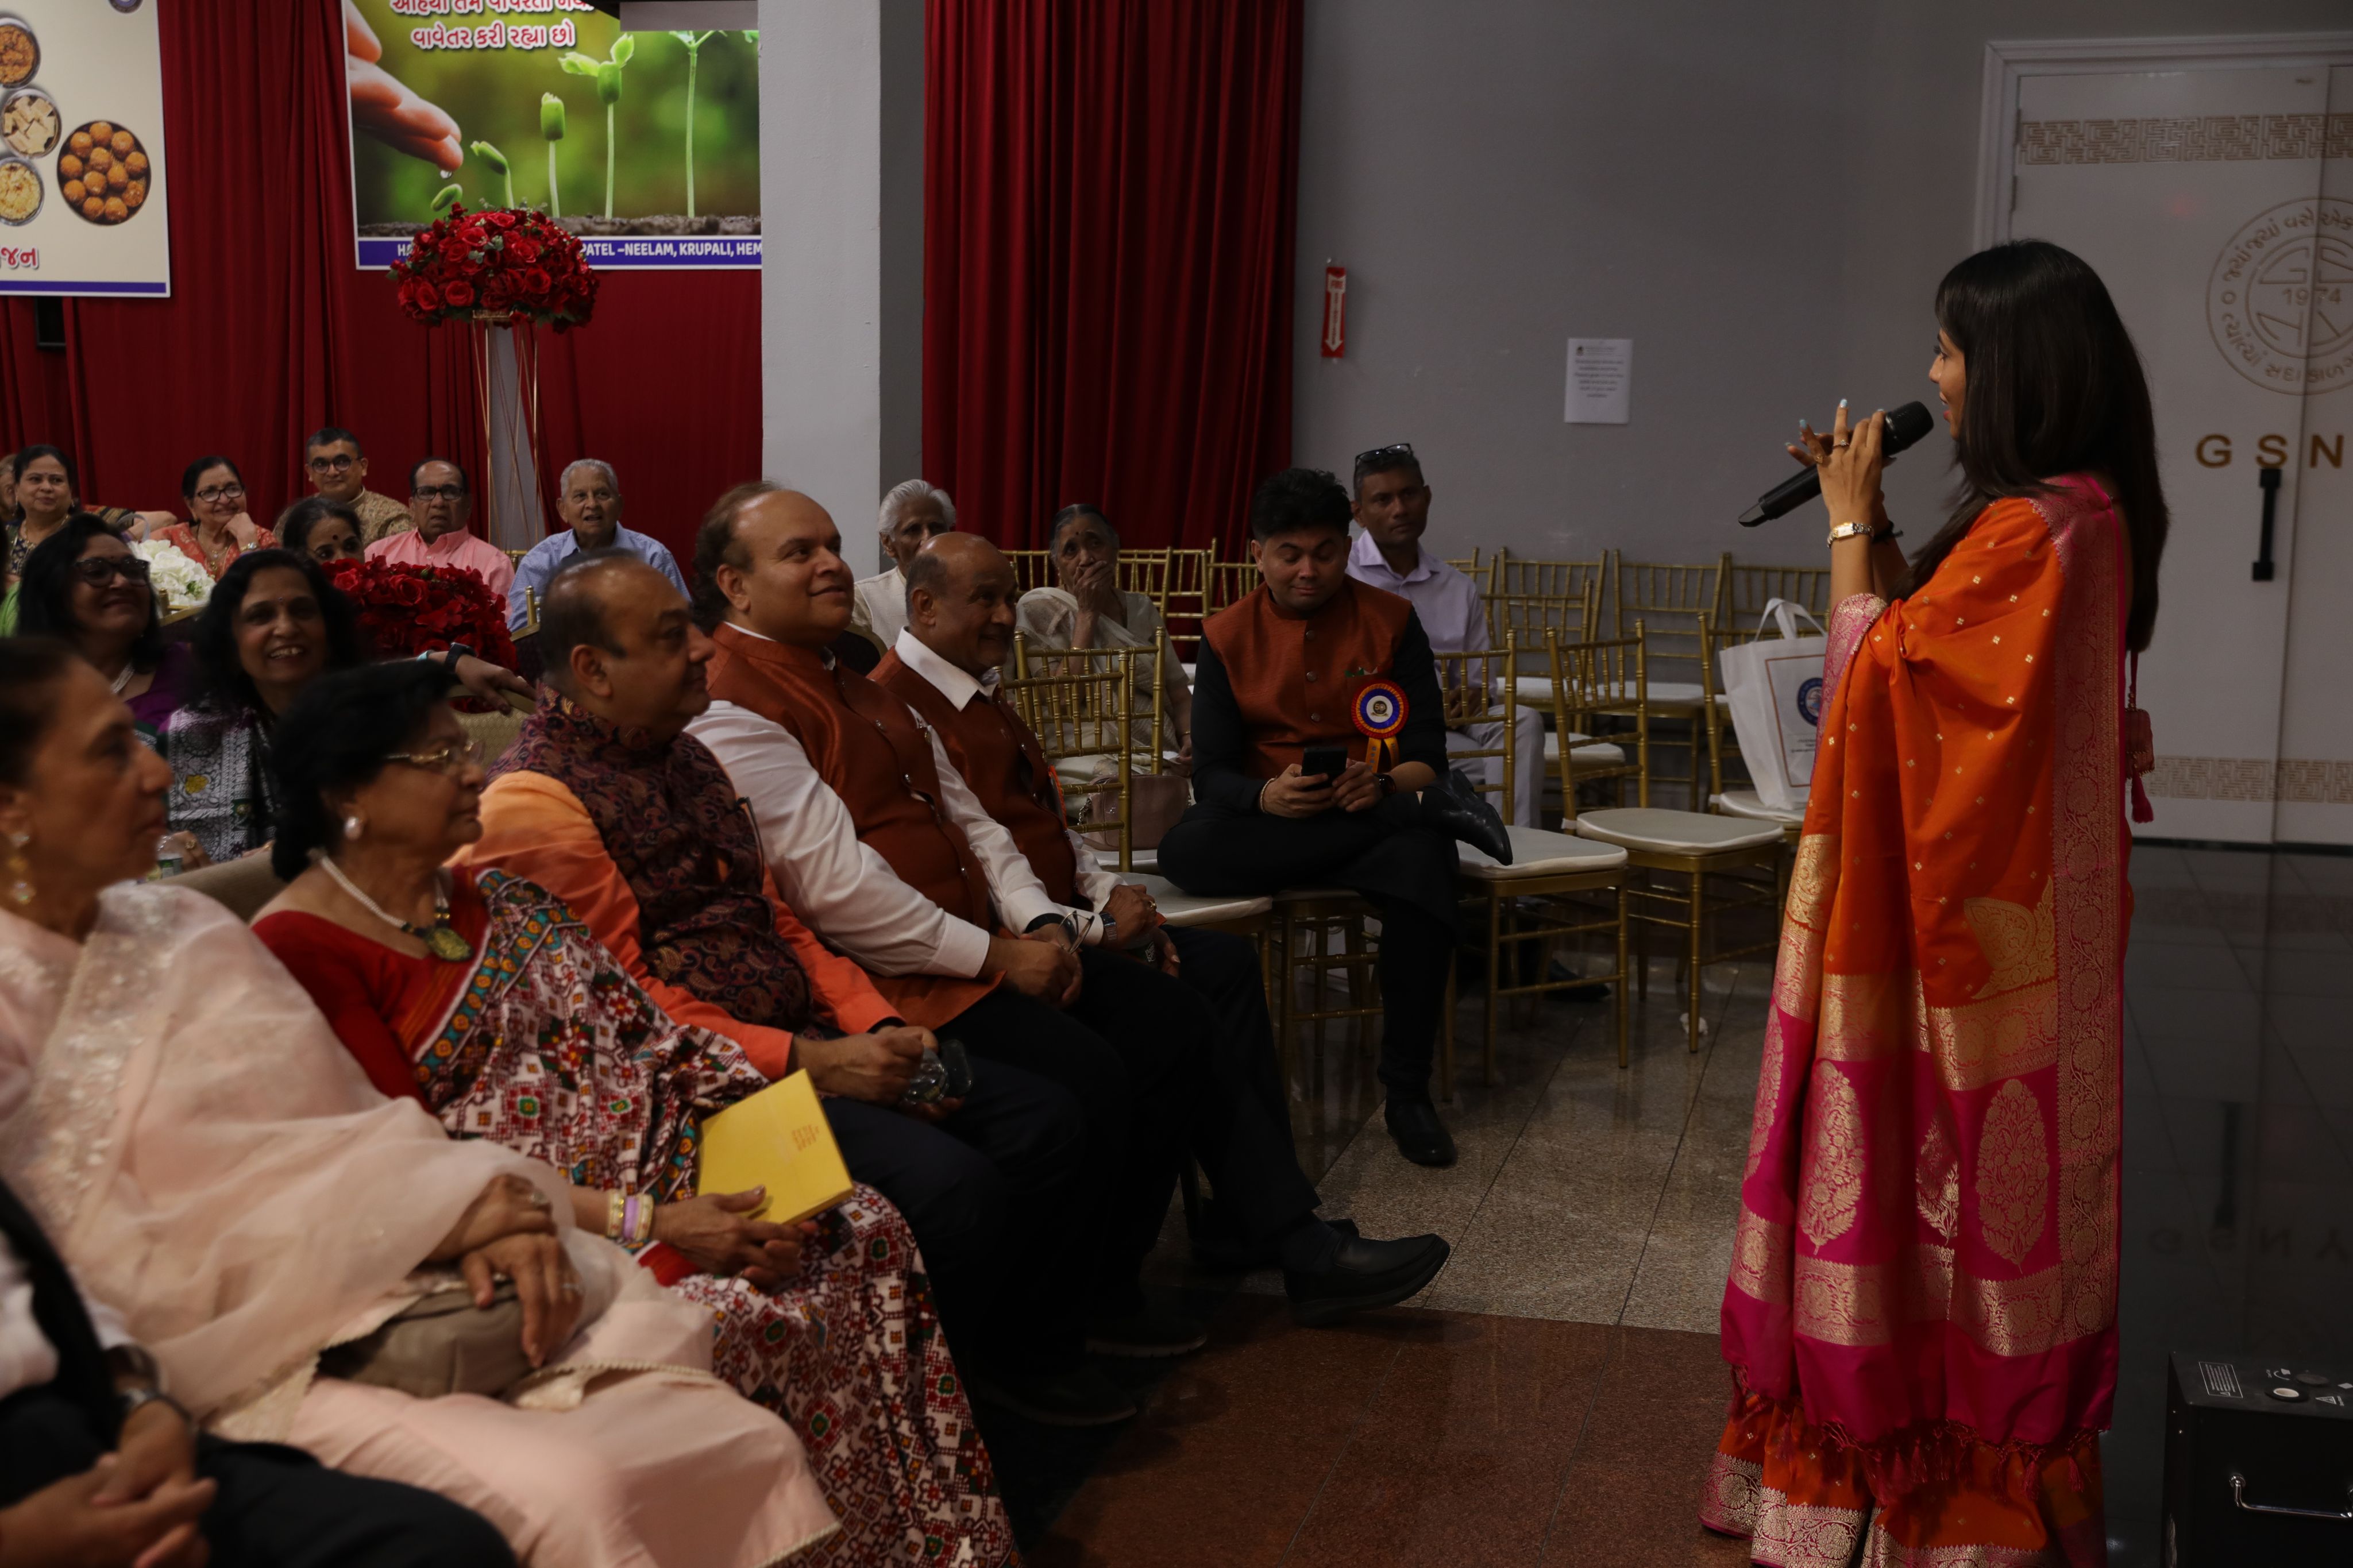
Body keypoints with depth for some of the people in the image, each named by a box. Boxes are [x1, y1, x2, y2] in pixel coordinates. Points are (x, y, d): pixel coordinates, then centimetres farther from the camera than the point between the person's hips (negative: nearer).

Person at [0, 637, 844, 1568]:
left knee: (751, 1443, -12)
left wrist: (480, 1216, -9)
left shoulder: (182, 927, 15)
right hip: (254, 1373, -6)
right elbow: (138, 1277, -12)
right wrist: (442, 1209, -13)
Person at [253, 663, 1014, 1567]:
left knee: (865, 1235, -8)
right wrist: (647, 1223, -19)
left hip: (647, 1170, 8)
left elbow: (631, 1032, 7)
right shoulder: (299, 949, -11)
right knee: (757, 1318, -26)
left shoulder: (488, 895, 13)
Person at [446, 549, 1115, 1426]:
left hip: (804, 1040, 9)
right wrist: (809, 1062, -20)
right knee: (951, 1184, -26)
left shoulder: (682, 756, 18)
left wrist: (878, 1026, 2)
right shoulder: (535, 800, -12)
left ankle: (1017, 1356, 16)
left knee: (1045, 1124, 0)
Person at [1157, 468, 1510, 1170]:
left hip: (1380, 811, -1)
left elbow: (1426, 753, -2)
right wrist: (1269, 797, -27)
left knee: (1422, 866, -36)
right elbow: (1212, 774, -4)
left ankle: (1406, 1092, -21)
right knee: (1185, 850, -33)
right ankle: (1440, 808, -26)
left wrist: (1385, 785, -26)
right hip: (1266, 822, 1)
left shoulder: (1391, 621, 2)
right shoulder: (1227, 636, 2)